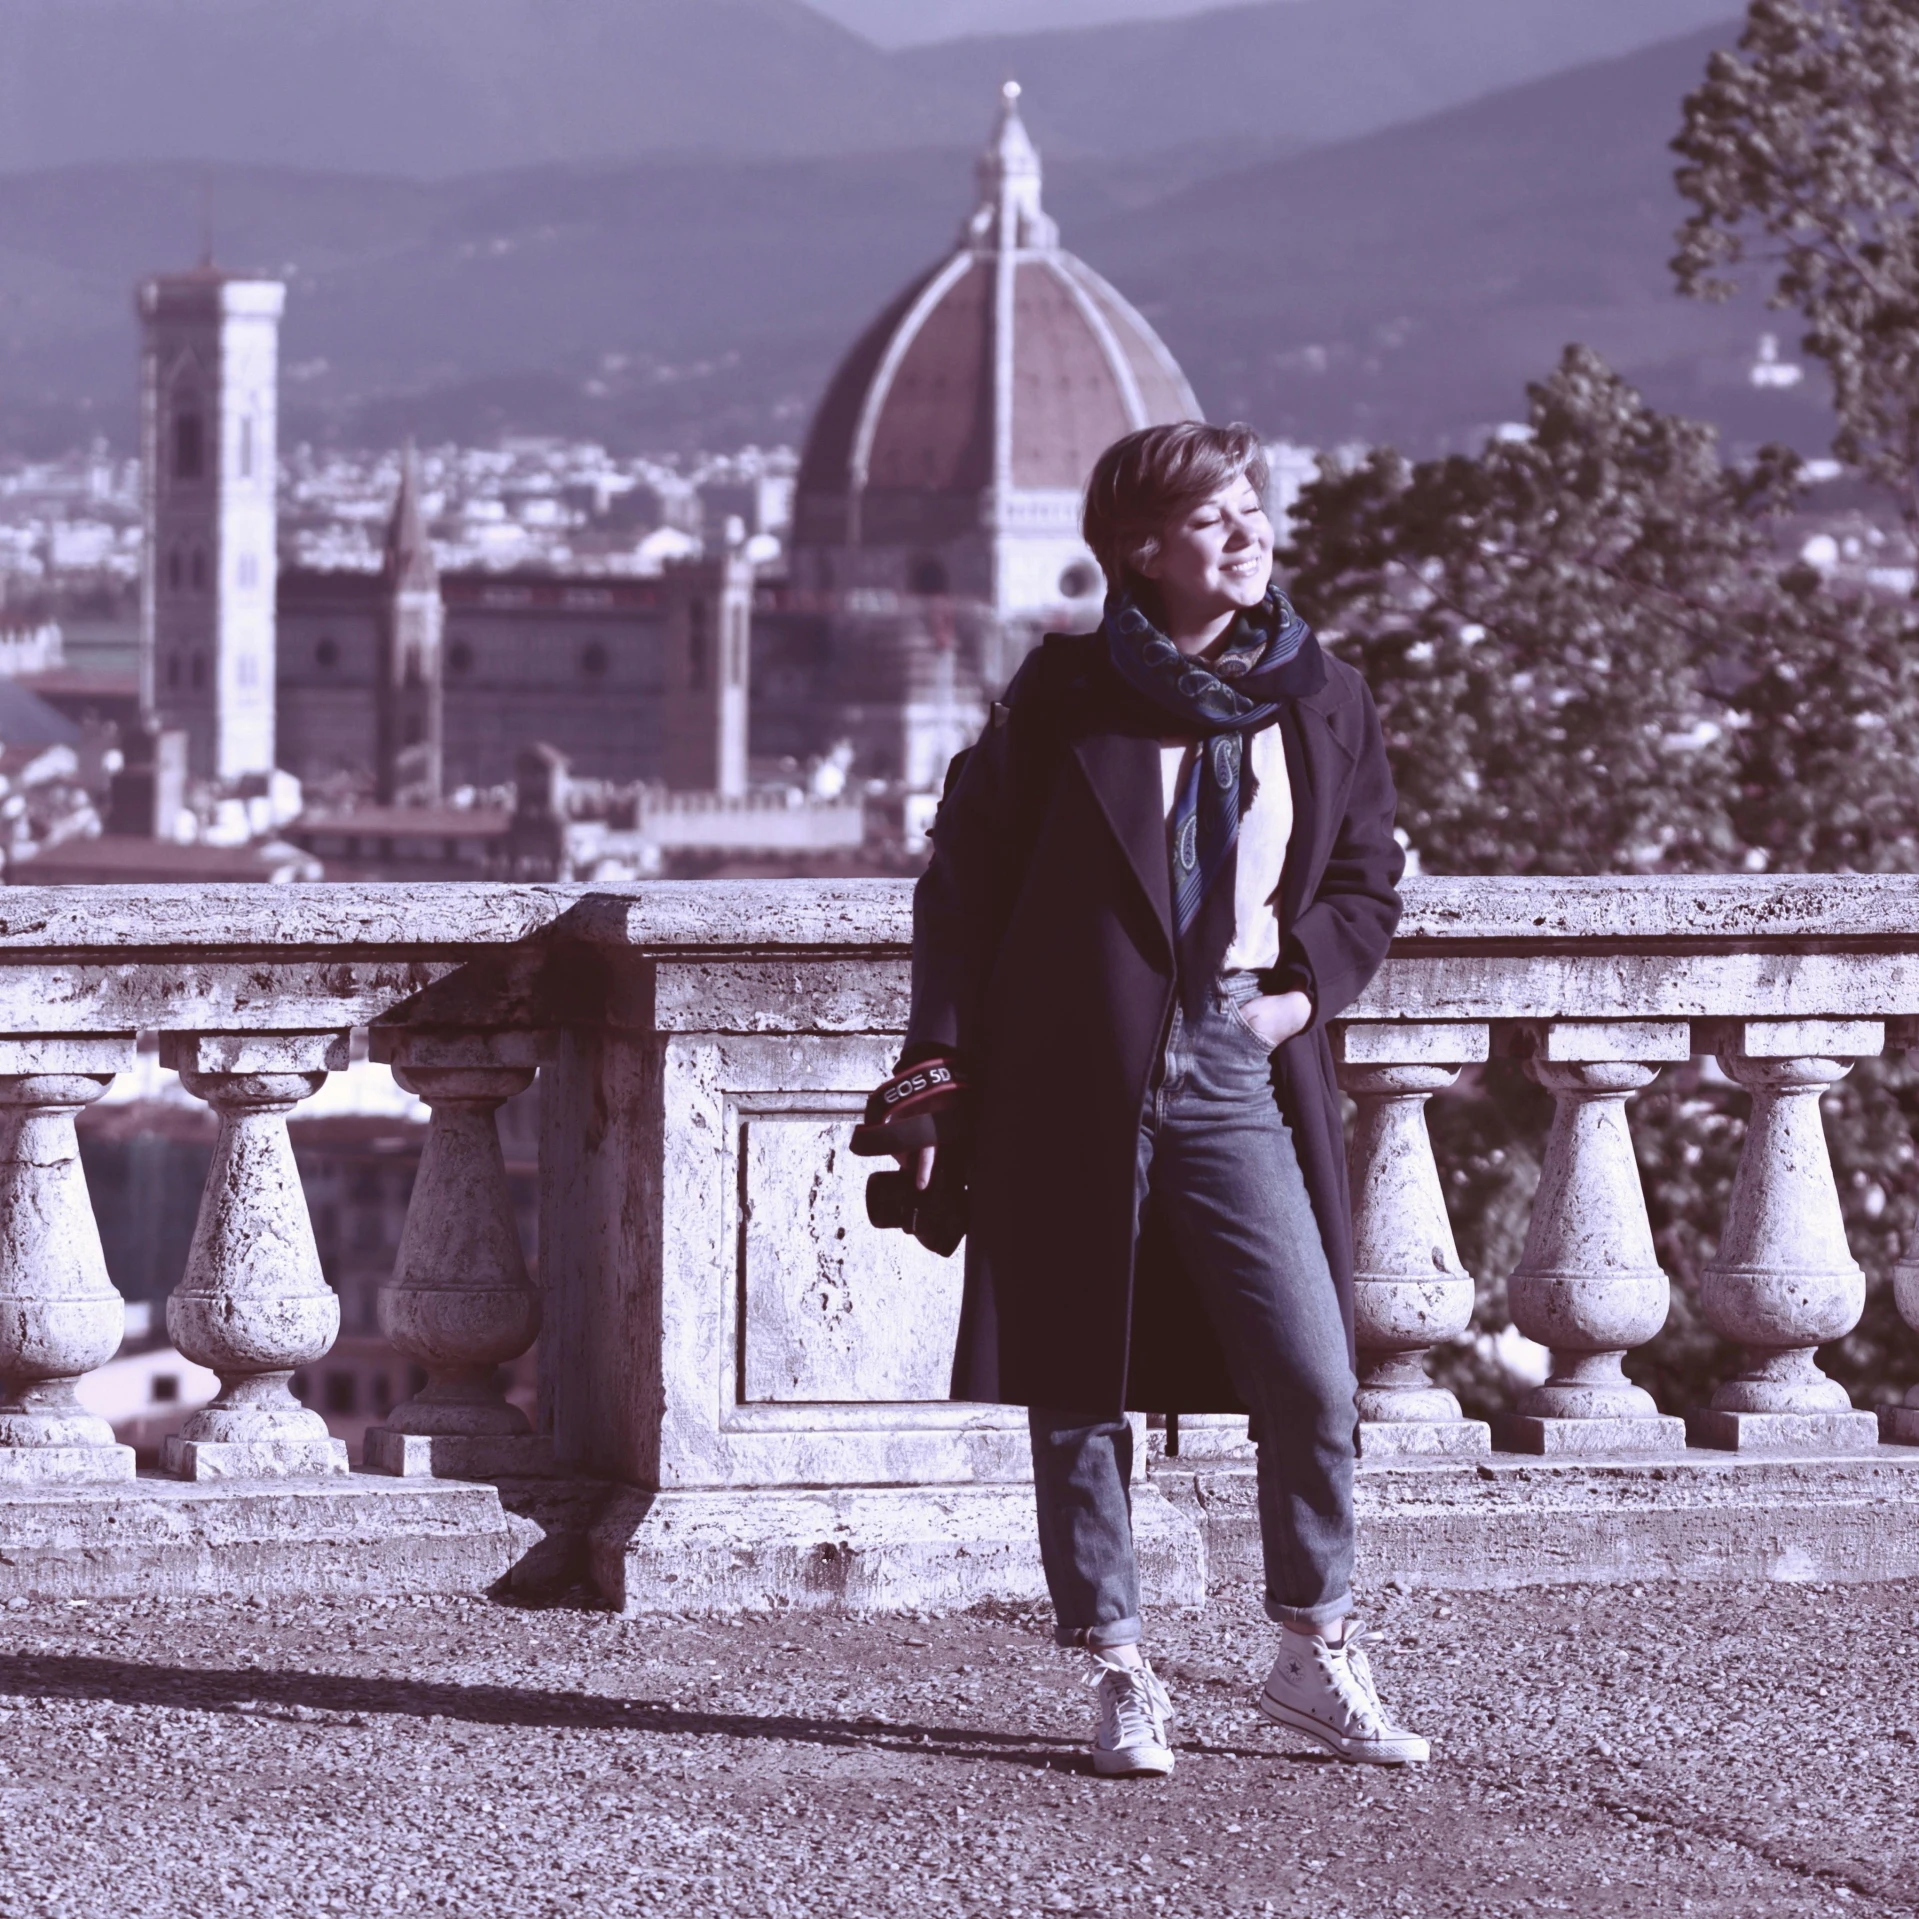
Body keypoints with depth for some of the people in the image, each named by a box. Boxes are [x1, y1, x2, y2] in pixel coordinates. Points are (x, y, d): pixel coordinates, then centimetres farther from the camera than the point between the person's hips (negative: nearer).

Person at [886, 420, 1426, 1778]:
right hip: (1073, 1084, -1)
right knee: (1077, 1395, 3)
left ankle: (1317, 1654, 12)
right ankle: (1122, 1677, 14)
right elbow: (966, 873, 4)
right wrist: (941, 1057, -2)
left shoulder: (1326, 701, 8)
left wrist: (1308, 983, 0)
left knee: (1315, 1380, -7)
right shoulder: (1068, 693, 1)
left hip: (1239, 1083, 1)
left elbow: (1369, 877, 18)